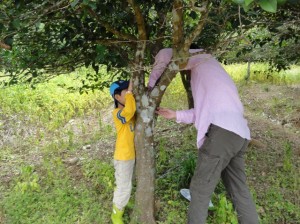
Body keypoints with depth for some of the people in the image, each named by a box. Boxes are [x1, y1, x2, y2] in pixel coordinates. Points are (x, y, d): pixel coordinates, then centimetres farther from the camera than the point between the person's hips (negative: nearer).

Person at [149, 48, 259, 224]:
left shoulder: (203, 58, 11)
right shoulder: (208, 74, 33)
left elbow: (166, 55, -2)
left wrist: (151, 84, 8)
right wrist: (176, 115, 20)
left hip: (222, 131, -9)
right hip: (239, 134, 9)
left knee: (200, 190, 1)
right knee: (239, 190, 17)